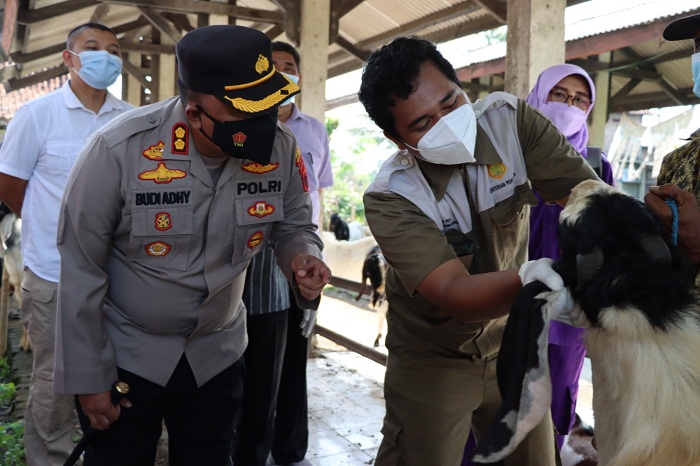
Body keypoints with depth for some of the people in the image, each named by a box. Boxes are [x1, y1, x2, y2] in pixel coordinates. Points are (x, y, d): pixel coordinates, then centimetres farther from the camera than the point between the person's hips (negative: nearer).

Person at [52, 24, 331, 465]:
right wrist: (89, 376, -8)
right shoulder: (119, 149, -25)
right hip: (123, 356, -2)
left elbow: (294, 226, 2)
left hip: (217, 355, 3)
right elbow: (81, 270, -15)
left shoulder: (280, 148, -15)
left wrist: (303, 257, -23)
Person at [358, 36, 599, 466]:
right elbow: (453, 294, -33)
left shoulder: (509, 120, -16)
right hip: (433, 361, -3)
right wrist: (530, 277, -53)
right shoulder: (389, 199, -24)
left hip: (512, 344, 3)